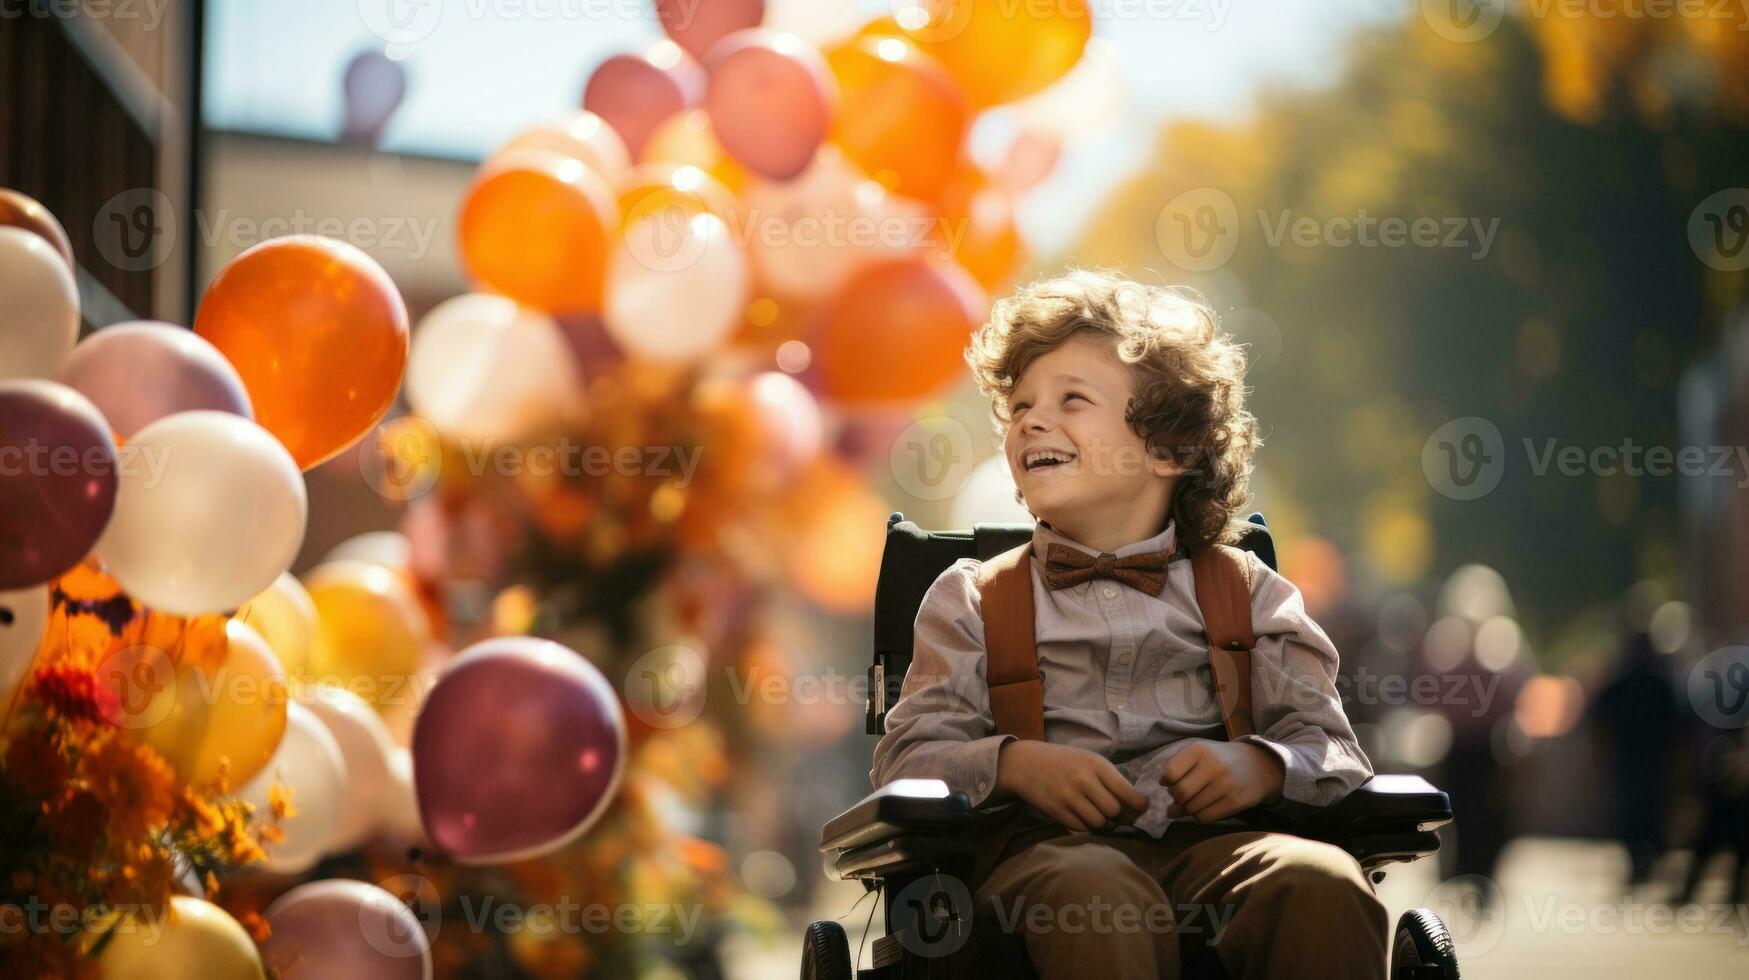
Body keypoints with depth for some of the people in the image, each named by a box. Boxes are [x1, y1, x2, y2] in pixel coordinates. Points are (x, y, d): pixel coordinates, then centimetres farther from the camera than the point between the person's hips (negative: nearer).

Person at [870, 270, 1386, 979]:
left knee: (1324, 883, -34)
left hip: (1210, 840, 2)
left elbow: (1335, 753, 13)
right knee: (1096, 895, -41)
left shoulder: (1246, 593, 22)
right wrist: (1014, 763, -12)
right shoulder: (972, 597, 21)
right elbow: (907, 757, 9)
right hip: (1048, 846, -2)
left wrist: (1262, 767, -11)